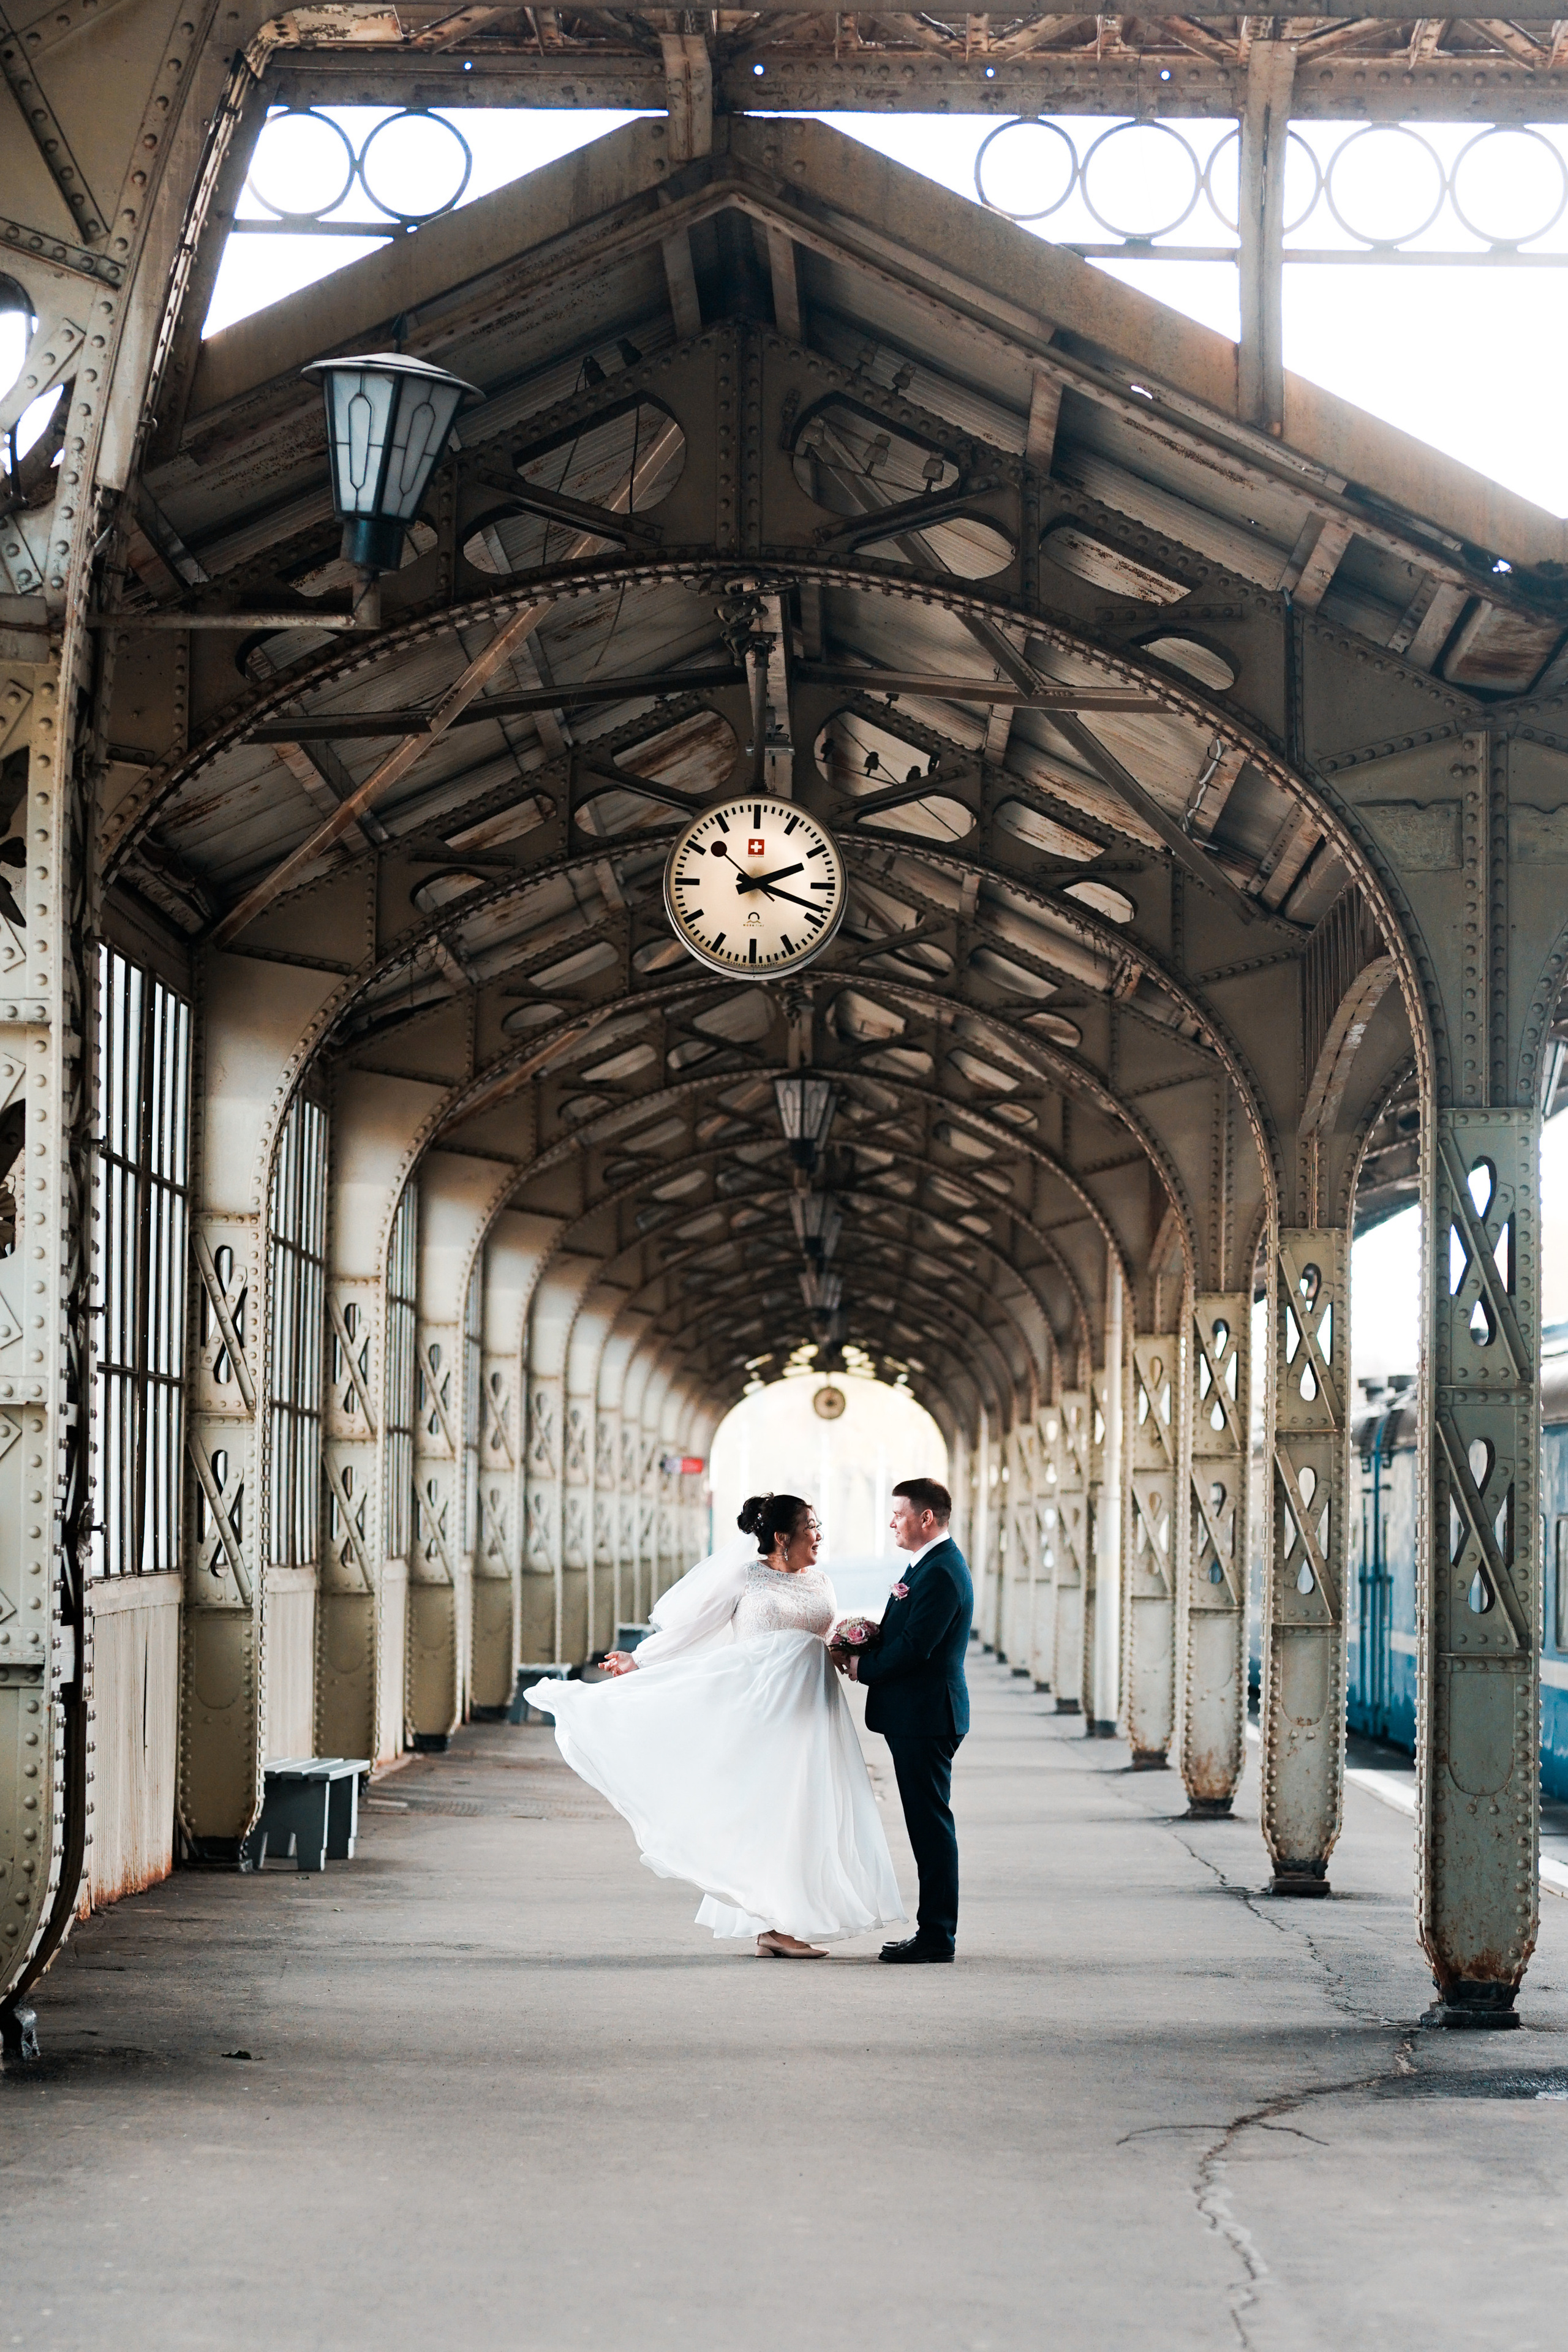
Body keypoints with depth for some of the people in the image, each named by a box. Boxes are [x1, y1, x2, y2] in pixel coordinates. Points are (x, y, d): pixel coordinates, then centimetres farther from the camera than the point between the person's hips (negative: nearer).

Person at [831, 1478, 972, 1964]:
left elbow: (914, 1648, -23)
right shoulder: (928, 1564, 16)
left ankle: (937, 1934, -2)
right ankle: (934, 1929, 18)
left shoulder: (941, 1572, -18)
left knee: (931, 1824, -6)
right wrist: (859, 1649, 2)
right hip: (916, 1718, 11)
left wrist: (862, 1667, -9)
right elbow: (901, 1636, 19)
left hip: (926, 1718, -11)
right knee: (927, 1825, 13)